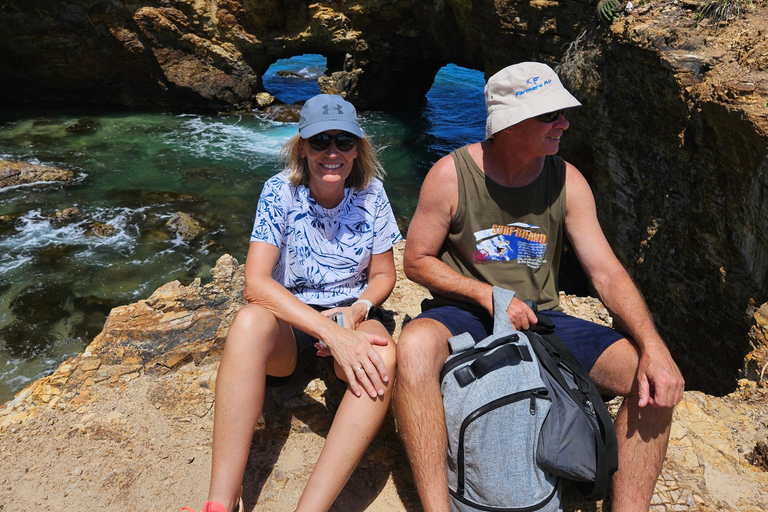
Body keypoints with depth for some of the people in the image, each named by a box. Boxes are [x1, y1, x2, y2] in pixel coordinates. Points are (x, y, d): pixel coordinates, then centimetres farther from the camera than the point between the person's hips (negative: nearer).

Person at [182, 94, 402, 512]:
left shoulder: (370, 194, -4)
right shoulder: (280, 192, -10)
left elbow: (383, 275, 5)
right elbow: (256, 282, -21)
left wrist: (356, 311, -18)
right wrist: (330, 332, -33)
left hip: (353, 316, 1)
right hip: (290, 324, -1)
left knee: (382, 355, -34)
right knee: (250, 321, -36)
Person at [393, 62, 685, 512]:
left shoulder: (567, 181, -1)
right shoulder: (451, 175, -9)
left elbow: (607, 272, -4)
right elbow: (416, 261, -4)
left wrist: (653, 346, -19)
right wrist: (488, 294, -17)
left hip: (540, 319, 4)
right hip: (465, 314, -3)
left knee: (656, 380, -15)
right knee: (416, 346, -39)